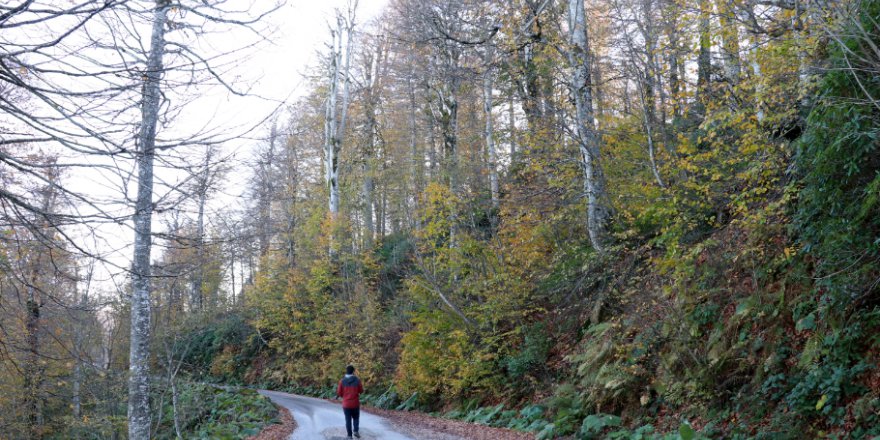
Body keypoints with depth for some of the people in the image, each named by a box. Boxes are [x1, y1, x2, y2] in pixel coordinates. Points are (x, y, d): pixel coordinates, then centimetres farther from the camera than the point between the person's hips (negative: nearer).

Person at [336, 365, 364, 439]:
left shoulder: (342, 381, -8)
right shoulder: (357, 380, -10)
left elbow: (339, 393, -3)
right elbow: (361, 391, 0)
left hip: (346, 404, 0)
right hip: (355, 403, 0)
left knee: (348, 420, 9)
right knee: (356, 418, 19)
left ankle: (349, 435, 8)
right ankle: (356, 431, 3)